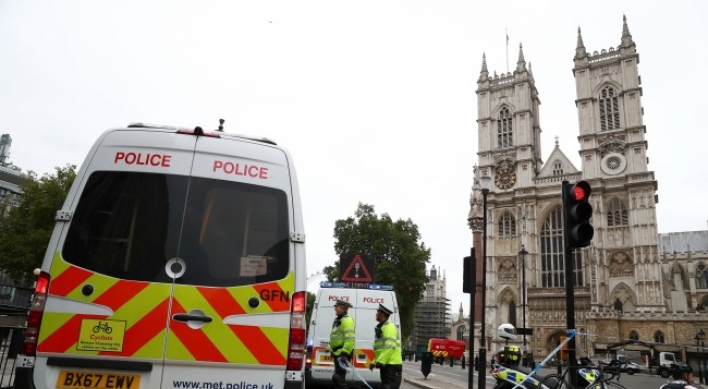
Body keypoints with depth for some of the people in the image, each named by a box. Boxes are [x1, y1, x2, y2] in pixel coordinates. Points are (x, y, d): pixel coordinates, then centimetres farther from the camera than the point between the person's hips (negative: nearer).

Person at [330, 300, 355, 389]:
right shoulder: (338, 320, 18)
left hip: (343, 354, -11)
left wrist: (344, 353, -27)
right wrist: (333, 351, 22)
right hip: (338, 353, 11)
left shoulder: (347, 320, -15)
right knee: (337, 377, 17)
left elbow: (350, 339, -24)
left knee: (338, 377, -13)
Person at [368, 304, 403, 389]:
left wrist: (380, 361, -25)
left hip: (391, 364, -11)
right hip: (386, 363, 11)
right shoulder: (381, 327, 20)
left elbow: (390, 347, -23)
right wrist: (375, 362, 21)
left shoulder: (389, 327, -13)